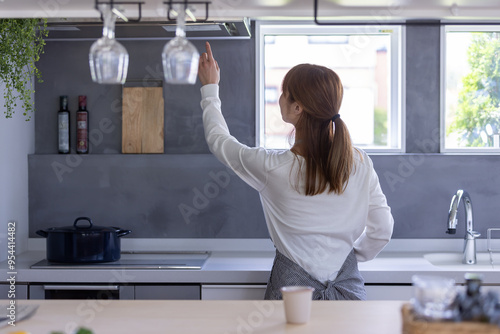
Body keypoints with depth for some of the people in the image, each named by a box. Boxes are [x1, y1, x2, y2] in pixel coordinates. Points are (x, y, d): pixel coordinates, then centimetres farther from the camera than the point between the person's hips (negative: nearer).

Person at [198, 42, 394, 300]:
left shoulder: (273, 168, -16)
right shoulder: (361, 164, -9)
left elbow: (219, 140, 3)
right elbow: (382, 230, 0)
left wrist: (210, 89, 18)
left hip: (292, 288, -2)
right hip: (348, 287, 2)